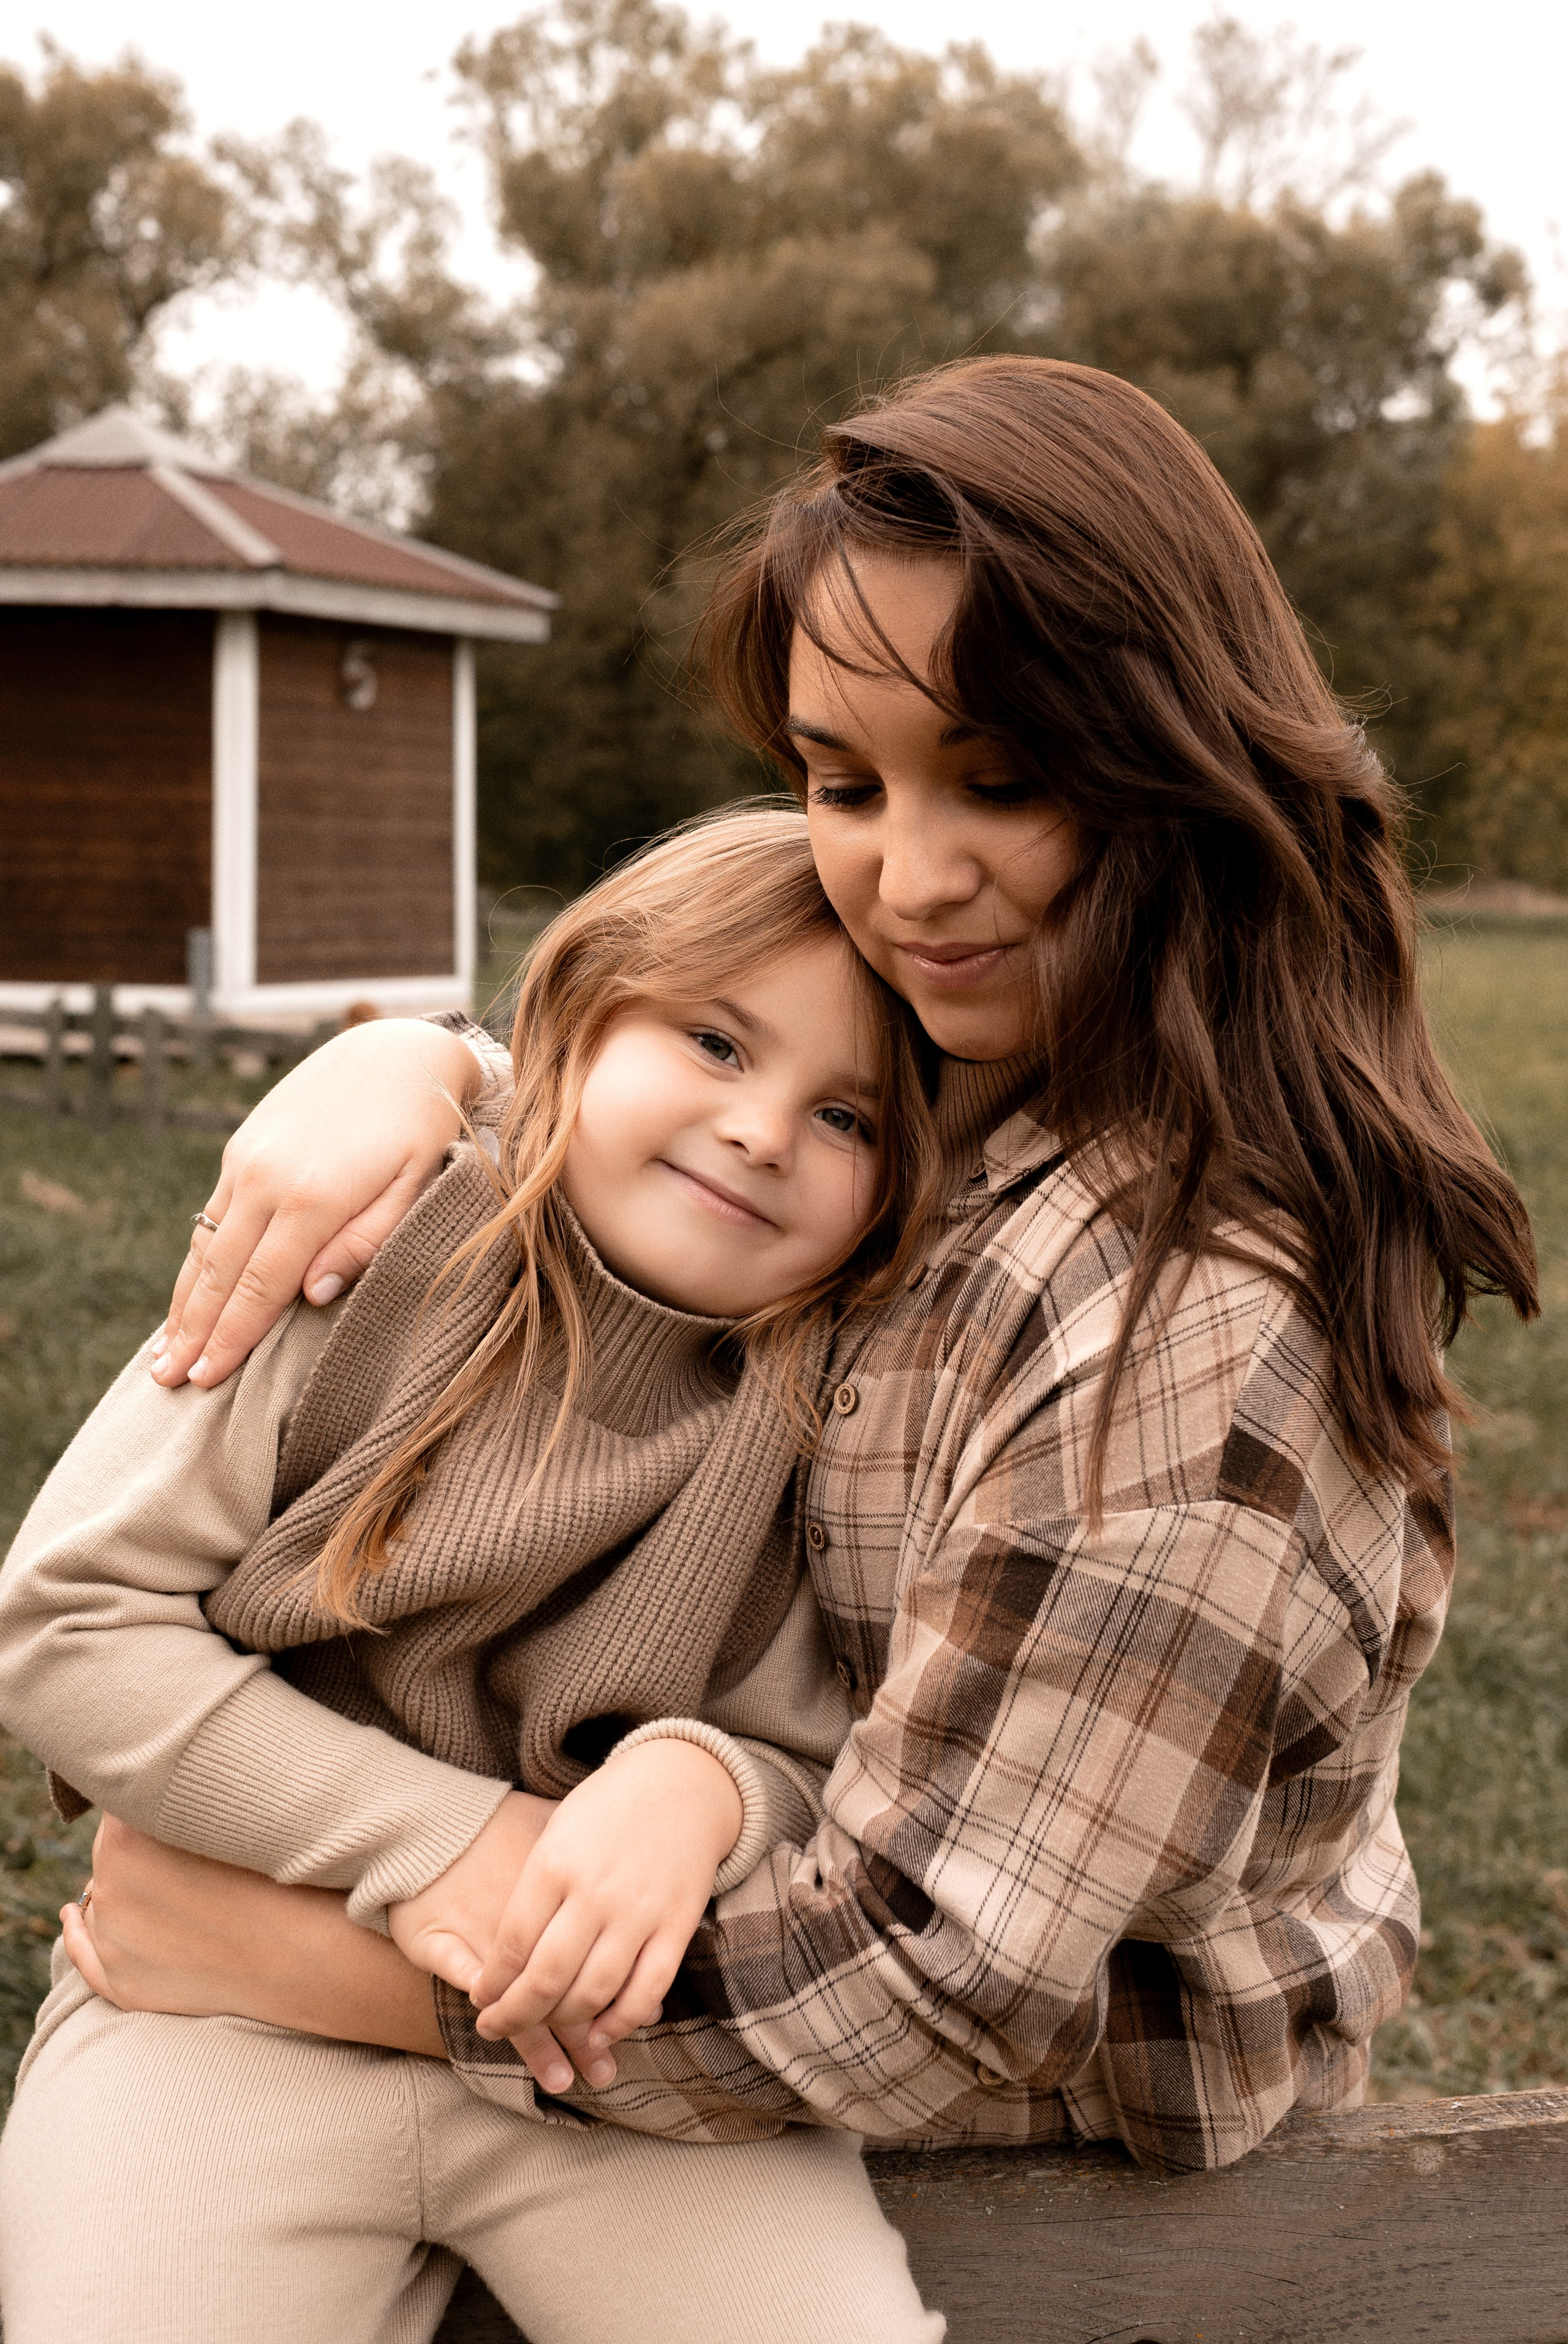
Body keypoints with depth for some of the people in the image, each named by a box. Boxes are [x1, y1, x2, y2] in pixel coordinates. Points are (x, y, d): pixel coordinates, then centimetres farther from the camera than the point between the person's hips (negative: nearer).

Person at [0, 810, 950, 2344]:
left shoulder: (839, 1429, -5)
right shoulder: (359, 1273, -9)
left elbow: (834, 1781, -1)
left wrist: (707, 1785, -26)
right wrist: (424, 1834, -18)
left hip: (625, 2040, 1)